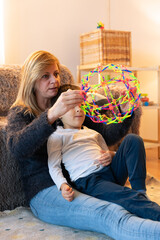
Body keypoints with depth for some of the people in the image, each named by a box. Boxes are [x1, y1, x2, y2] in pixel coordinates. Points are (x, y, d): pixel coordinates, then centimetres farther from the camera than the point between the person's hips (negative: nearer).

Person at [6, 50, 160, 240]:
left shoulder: (69, 106, 19)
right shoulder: (19, 113, 4)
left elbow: (107, 136, 15)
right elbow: (17, 148, -20)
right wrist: (51, 115, -35)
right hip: (45, 191, -6)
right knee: (111, 214, -35)